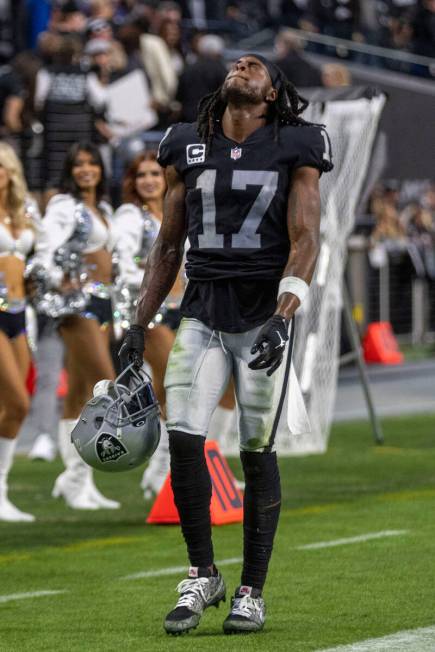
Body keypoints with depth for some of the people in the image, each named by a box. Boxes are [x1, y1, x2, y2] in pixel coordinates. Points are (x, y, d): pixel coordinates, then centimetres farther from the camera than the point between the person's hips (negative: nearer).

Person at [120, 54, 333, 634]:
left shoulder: (293, 150, 0)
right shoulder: (188, 150, 11)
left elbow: (305, 241, -5)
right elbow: (168, 246, 16)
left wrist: (282, 319, -18)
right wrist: (139, 326, 11)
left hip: (263, 316, -3)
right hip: (202, 313, 3)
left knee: (256, 452, -2)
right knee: (183, 438, -11)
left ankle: (252, 592, 9)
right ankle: (202, 575, 5)